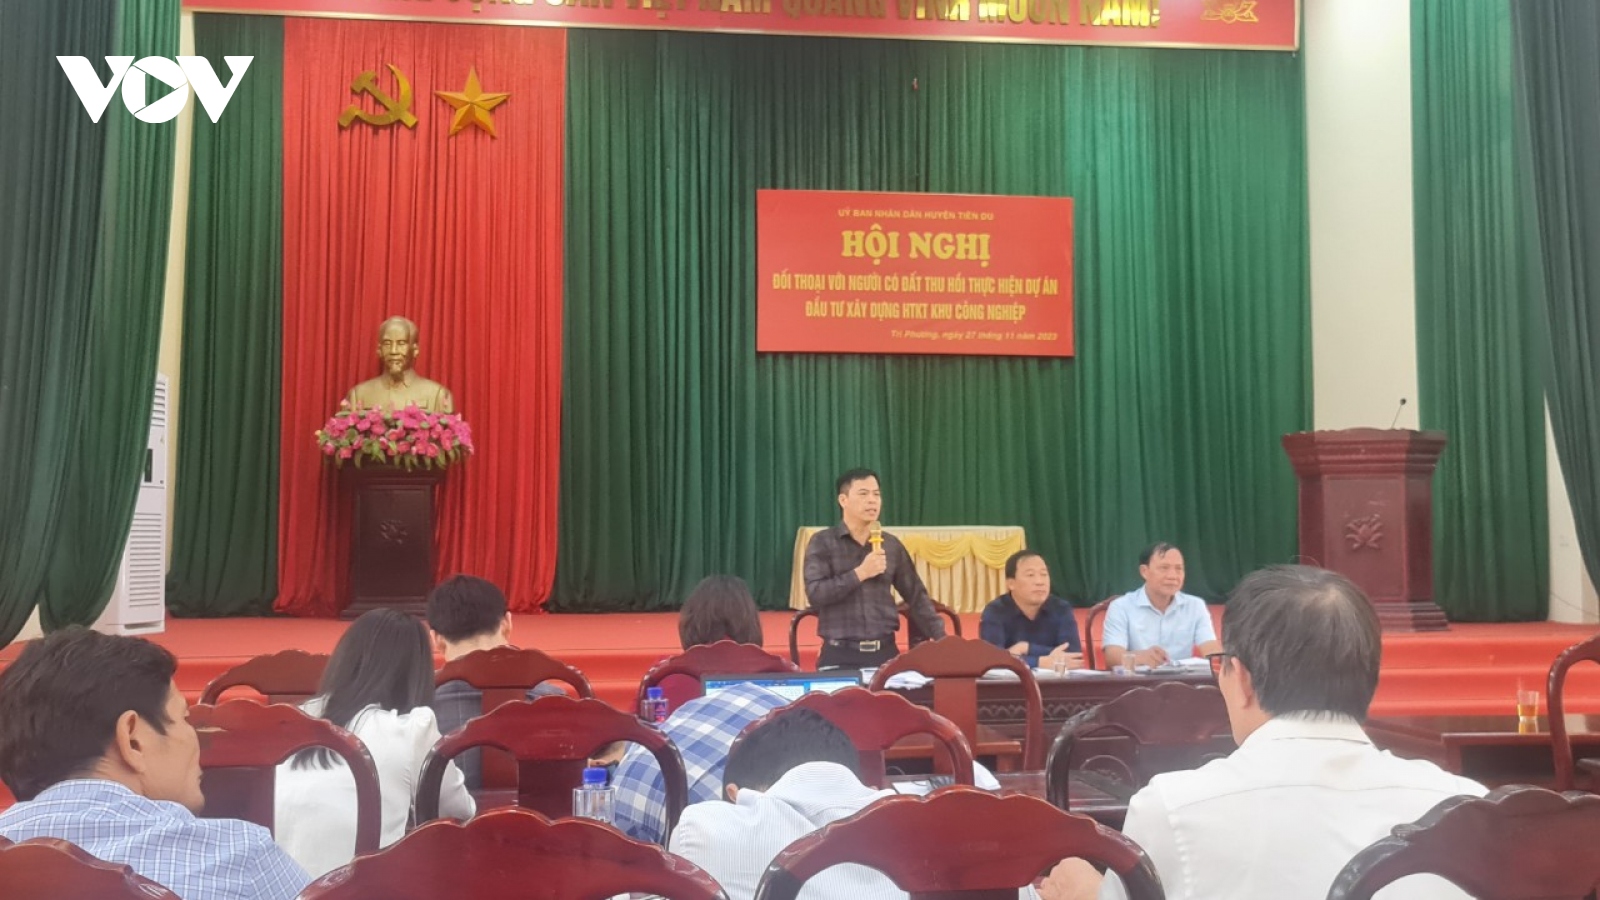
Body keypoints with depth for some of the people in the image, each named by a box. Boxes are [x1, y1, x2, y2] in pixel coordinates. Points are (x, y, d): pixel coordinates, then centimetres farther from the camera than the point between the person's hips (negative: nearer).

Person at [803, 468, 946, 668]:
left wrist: (942, 640, 5)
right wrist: (860, 573, -17)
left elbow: (916, 596, 12)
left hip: (885, 652, 3)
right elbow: (815, 593, -12)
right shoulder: (822, 543, -1)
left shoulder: (891, 545, 9)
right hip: (840, 654, -3)